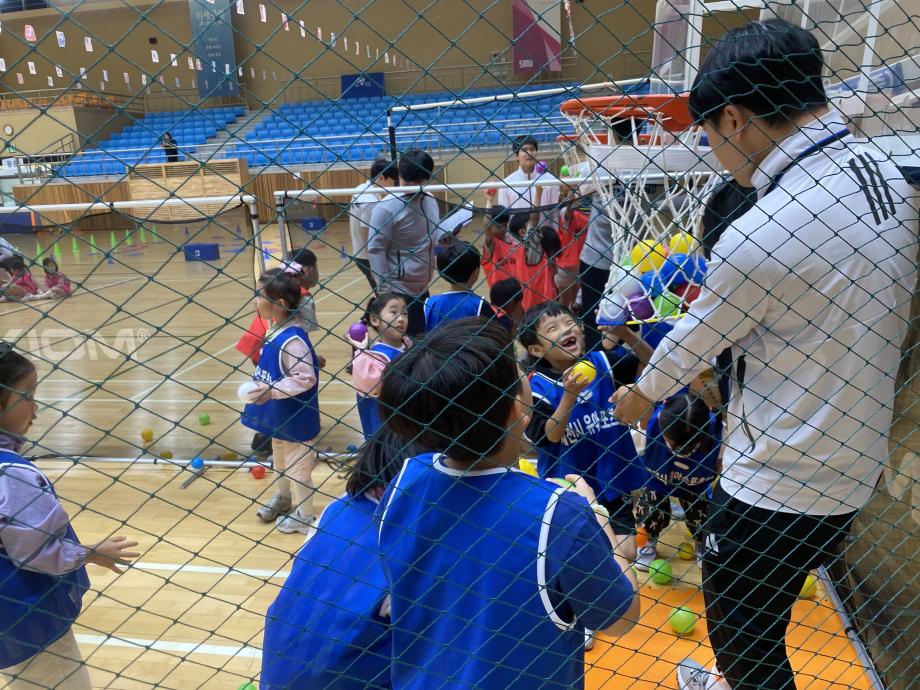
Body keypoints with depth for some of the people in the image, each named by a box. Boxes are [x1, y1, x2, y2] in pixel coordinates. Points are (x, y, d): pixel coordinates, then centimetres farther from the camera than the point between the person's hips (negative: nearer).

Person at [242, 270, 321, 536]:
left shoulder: (292, 339, -30)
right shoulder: (276, 330, -2)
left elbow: (306, 378, -31)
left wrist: (272, 390, -32)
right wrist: (264, 389, 10)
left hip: (295, 420, -9)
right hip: (278, 417, 9)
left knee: (298, 467, 12)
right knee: (280, 462, 29)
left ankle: (304, 517, 32)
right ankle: (283, 498, 54)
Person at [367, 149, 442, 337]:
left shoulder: (431, 202, 8)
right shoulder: (387, 208, -14)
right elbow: (375, 250, -15)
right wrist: (385, 290, -18)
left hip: (423, 288, 7)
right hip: (398, 290, -7)